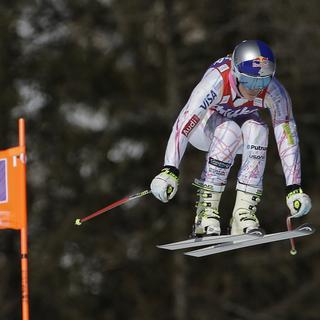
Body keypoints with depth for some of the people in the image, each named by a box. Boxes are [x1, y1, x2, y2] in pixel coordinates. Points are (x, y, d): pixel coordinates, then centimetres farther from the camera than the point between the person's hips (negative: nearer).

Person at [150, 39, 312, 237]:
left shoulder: (275, 92, -29)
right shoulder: (217, 81, -38)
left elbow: (287, 137, -26)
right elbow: (184, 124, -43)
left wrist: (294, 189, -32)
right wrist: (169, 172, -52)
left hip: (243, 122, 3)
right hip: (204, 128, -3)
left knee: (257, 130, -32)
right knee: (230, 130, -36)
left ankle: (244, 211, -28)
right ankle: (206, 209, -30)